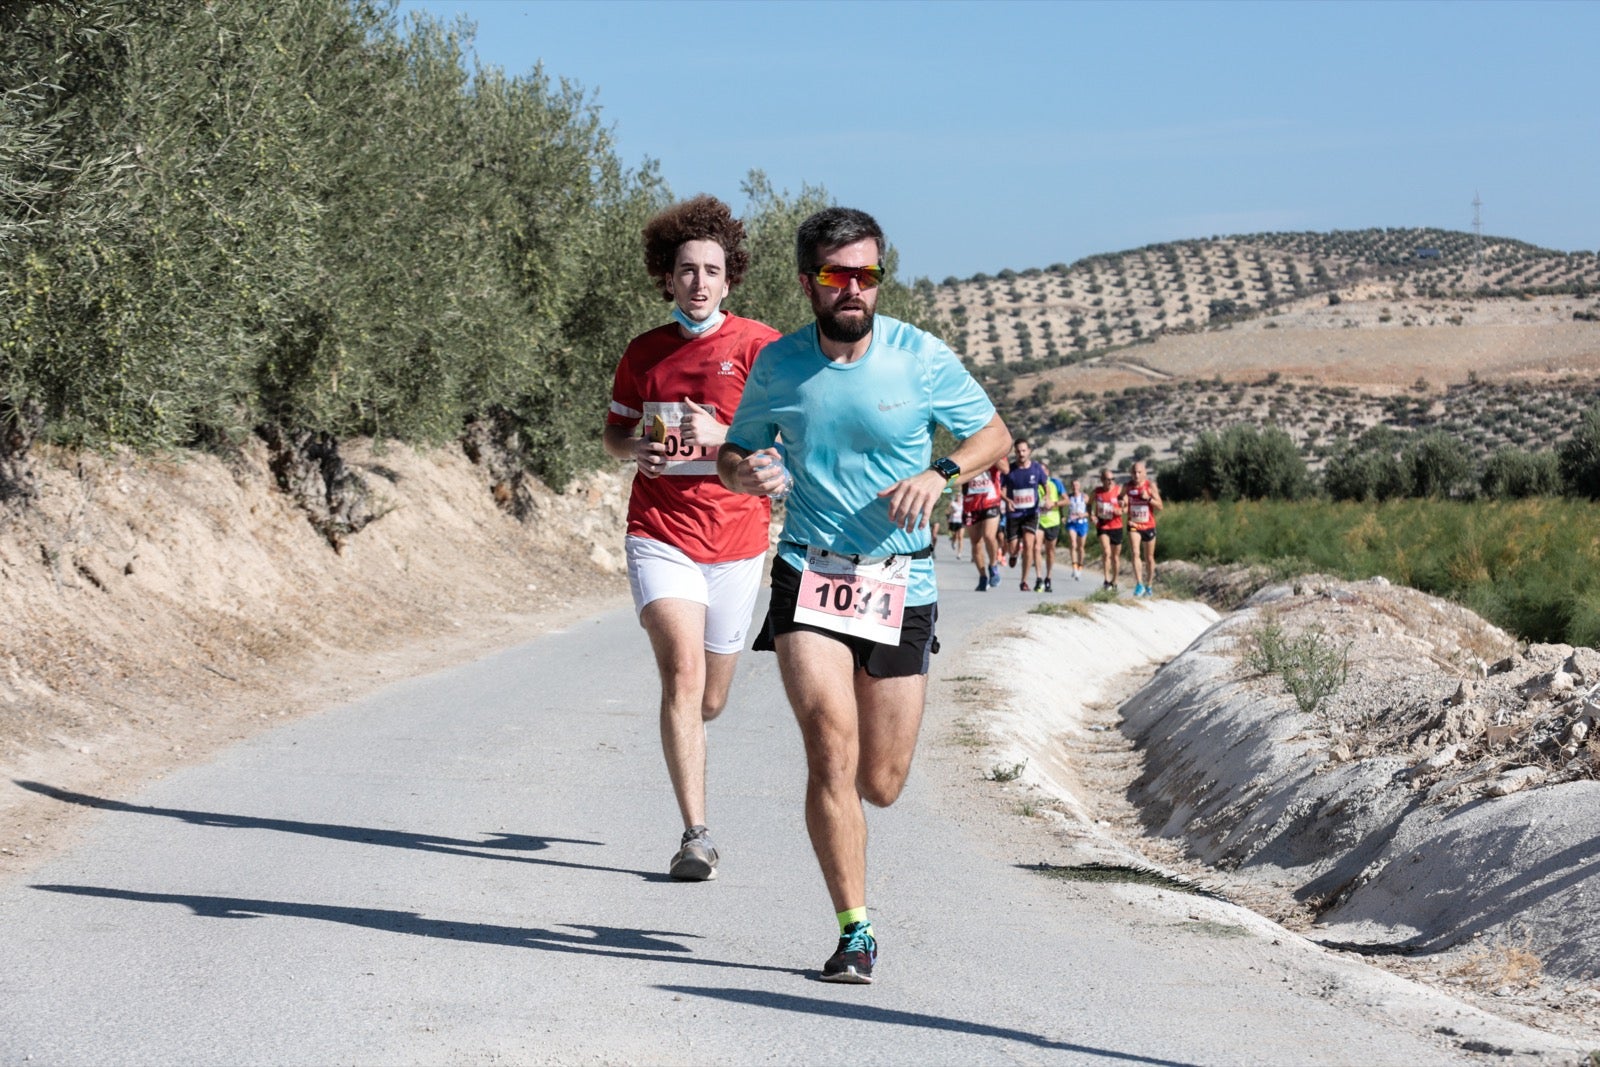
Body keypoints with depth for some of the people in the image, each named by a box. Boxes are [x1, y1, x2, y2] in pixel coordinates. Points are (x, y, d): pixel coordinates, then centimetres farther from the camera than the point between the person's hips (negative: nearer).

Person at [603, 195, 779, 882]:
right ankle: (695, 836, -19)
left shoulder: (759, 347, -3)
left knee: (708, 701, 12)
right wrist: (638, 451, -4)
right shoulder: (644, 353, 6)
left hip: (735, 540, 0)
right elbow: (614, 435, 19)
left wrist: (720, 437, -22)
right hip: (660, 534, 0)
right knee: (683, 670, -20)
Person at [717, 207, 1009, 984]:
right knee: (830, 750, -18)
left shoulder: (921, 358, -3)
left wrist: (940, 472, -13)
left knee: (880, 785, 5)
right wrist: (744, 471, -10)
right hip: (809, 576, 0)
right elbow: (736, 452, 15)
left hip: (900, 585, 0)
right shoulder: (778, 366, 2)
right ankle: (855, 932, -9)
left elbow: (994, 435, 7)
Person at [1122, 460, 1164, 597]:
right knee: (1136, 553, -19)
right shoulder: (1127, 487, -1)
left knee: (1149, 558, 10)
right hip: (1133, 525, 0)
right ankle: (1139, 585, -25)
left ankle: (1149, 586, 24)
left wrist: (1149, 498, -22)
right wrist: (1122, 503, -14)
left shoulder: (1151, 486, -6)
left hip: (1149, 526, 0)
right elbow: (1122, 505, 10)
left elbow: (1160, 506, -6)